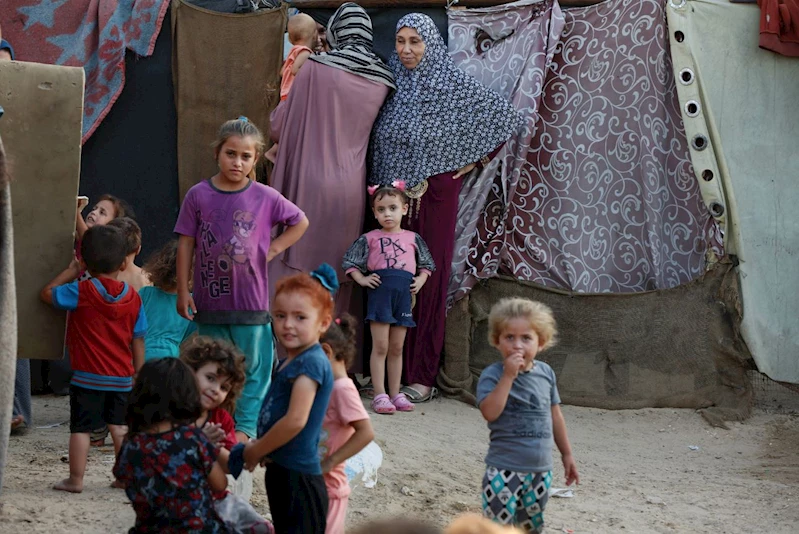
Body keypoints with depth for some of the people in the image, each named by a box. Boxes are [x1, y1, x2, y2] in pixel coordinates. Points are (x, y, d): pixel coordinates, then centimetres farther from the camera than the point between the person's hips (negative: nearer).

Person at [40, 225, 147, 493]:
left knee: (80, 428, 3)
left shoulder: (82, 292, -12)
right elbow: (138, 341, 4)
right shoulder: (133, 297, 0)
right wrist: (138, 375, 13)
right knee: (120, 427, 13)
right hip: (122, 378, 4)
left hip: (88, 378, -4)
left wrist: (70, 272, 7)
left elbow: (48, 293, -3)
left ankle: (75, 479, 7)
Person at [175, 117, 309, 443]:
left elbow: (300, 222, 12)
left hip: (251, 302, -1)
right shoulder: (198, 196, -2)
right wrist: (183, 291, 0)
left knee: (253, 367, 3)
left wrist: (273, 249, 0)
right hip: (208, 302, 1)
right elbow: (186, 244, 1)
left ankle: (245, 426, 12)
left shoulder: (265, 198, -3)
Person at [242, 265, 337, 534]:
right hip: (281, 471, 10)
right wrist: (259, 448, 4)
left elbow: (296, 420, -26)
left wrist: (256, 451, -14)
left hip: (299, 479, -10)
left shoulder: (311, 363, -19)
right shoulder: (289, 361, 11)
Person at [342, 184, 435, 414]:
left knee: (397, 348, 10)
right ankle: (380, 395, -3)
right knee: (380, 346, -5)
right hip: (380, 291, -3)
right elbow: (350, 262, 8)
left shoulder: (413, 238, 11)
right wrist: (362, 279, -5)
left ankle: (395, 394, 16)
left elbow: (427, 264, 20)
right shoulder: (370, 238, 5)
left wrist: (420, 280, 4)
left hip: (404, 294, 3)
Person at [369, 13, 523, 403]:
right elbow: (380, 143, 19)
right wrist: (378, 187, 10)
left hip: (433, 194, -4)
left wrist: (476, 161, 1)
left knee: (428, 279, -2)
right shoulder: (390, 83, 6)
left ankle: (422, 377, 1)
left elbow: (507, 117, 0)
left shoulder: (453, 85, -5)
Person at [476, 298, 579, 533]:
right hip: (504, 469, -5)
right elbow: (490, 412, -26)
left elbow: (555, 415, 16)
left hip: (541, 469, 5)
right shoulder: (492, 375, -10)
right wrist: (509, 375, -27)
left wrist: (566, 454, 21)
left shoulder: (545, 373, 6)